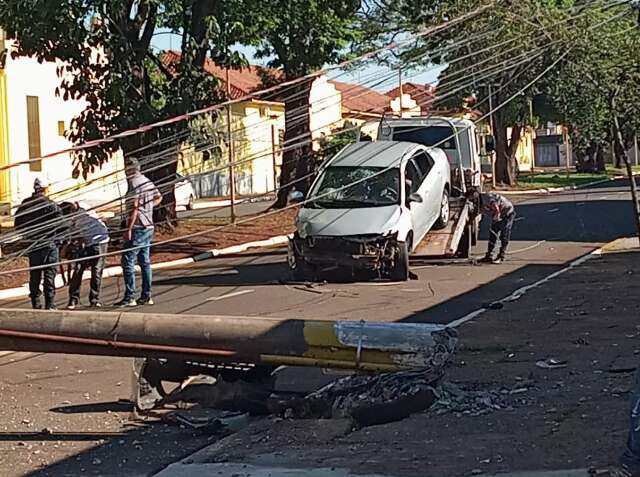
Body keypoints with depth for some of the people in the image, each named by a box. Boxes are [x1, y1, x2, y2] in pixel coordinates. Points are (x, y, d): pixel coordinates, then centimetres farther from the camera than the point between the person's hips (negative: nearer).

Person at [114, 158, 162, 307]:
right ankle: (146, 296, 15)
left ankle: (130, 297, -9)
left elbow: (134, 207, -20)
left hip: (137, 228, -9)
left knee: (128, 261, -7)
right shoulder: (147, 182, 13)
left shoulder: (134, 183, -14)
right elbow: (159, 197, 29)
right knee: (145, 261, 12)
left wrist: (128, 229, -19)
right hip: (149, 227, 9)